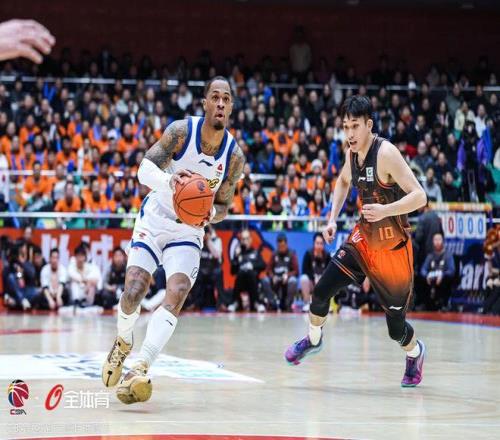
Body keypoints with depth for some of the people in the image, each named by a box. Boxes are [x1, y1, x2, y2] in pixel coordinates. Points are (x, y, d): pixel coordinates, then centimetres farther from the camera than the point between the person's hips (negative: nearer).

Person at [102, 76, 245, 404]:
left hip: (188, 232, 2)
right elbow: (144, 170, -21)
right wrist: (169, 179, -43)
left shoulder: (235, 156, -8)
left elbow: (223, 206, 4)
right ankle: (123, 343, 20)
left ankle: (140, 369, -27)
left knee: (177, 294, -21)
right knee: (134, 291, -14)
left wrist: (211, 214, -20)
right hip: (154, 221, -1)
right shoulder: (181, 131, -15)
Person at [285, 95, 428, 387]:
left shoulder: (386, 153, -24)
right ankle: (313, 340, 28)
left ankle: (415, 353, 35)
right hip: (364, 239, 6)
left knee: (396, 328, 0)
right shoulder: (352, 153, -1)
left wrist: (385, 210, -41)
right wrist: (333, 219, 11)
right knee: (321, 291, -3)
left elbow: (419, 196, -27)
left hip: (393, 248, -6)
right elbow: (344, 182, 22)